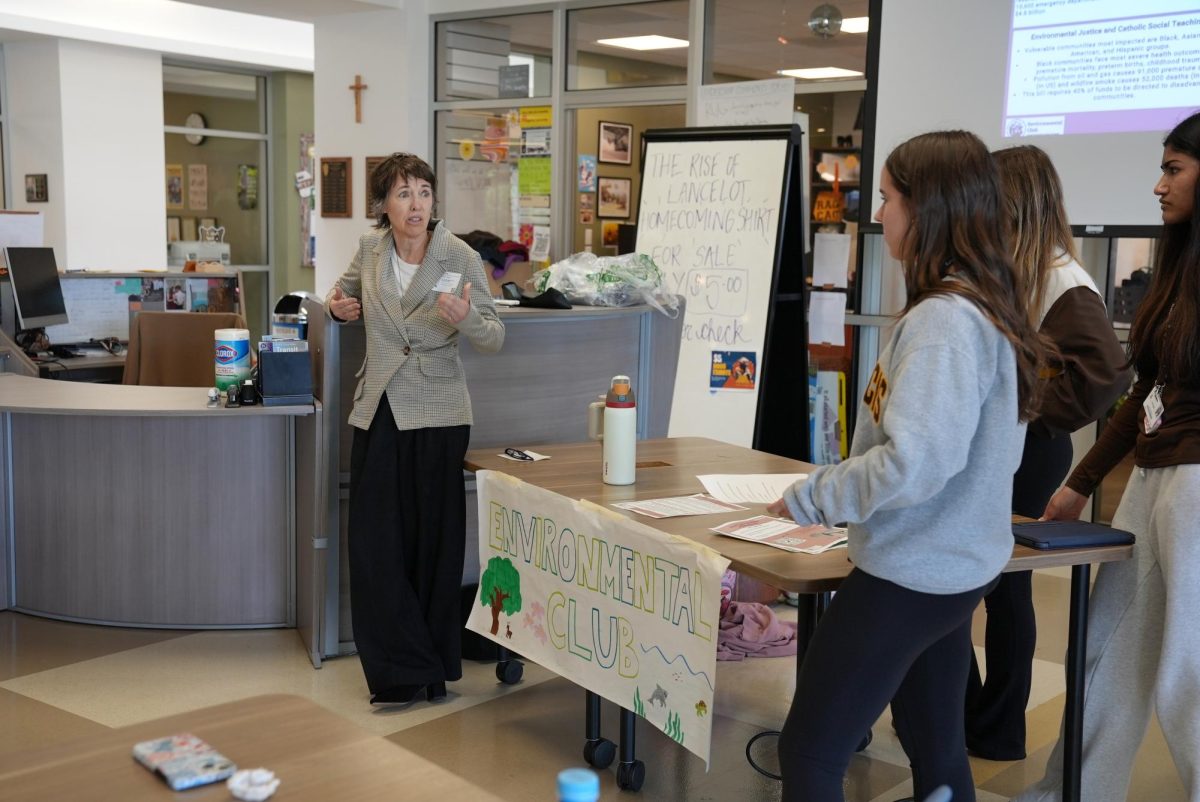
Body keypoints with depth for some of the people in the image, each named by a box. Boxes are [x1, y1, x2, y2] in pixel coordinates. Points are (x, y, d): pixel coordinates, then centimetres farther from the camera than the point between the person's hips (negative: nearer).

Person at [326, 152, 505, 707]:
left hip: (436, 414, -3)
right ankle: (403, 671, 12)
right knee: (374, 542, 1)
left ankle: (431, 667, 18)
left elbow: (494, 338, -5)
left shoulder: (460, 257, -7)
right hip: (378, 410, 4)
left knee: (434, 542, 3)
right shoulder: (369, 248, 4)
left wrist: (465, 318, -26)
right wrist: (337, 305, 4)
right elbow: (348, 288, 26)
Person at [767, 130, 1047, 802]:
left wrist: (810, 499, -14)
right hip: (955, 564, 10)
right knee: (937, 748, 20)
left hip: (909, 575, -10)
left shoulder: (943, 320, -23)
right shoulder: (992, 308, 7)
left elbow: (913, 463, -28)